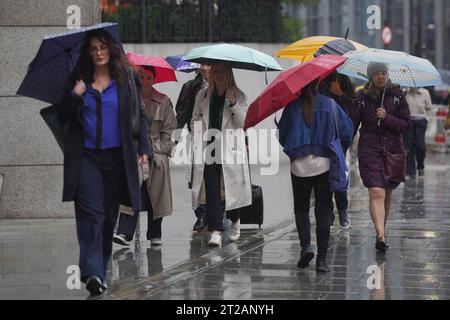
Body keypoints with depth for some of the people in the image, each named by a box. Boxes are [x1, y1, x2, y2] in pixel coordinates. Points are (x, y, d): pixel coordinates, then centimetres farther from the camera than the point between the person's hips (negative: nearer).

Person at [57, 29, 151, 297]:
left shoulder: (127, 78, 6)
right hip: (85, 156, -1)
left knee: (110, 214, 6)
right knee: (91, 212, -13)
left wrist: (144, 148, -3)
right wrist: (74, 95, -8)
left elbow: (140, 115, 7)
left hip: (117, 156, 1)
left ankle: (101, 271, 18)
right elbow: (64, 116, 9)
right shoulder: (79, 80, 8)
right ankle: (93, 273, -21)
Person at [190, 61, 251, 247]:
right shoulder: (203, 96, 13)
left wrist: (233, 103, -17)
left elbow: (243, 122, -4)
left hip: (230, 150, -2)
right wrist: (197, 140, 5)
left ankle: (235, 221, 33)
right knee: (212, 190, -8)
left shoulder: (238, 96, 5)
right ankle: (215, 231, -11)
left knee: (231, 188, 5)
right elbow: (196, 120, 19)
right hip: (209, 149, 2)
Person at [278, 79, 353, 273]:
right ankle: (322, 258, 0)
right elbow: (348, 129, 0)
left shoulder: (292, 107, -3)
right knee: (323, 211, 5)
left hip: (299, 165, 0)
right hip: (324, 164, 0)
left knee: (301, 208, 15)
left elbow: (282, 135, 1)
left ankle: (306, 245, -7)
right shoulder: (329, 105, -2)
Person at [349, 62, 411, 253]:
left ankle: (381, 231, 30)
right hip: (369, 150, -2)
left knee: (387, 193, 12)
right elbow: (352, 125, 5)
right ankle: (381, 236, -25)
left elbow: (406, 124, 2)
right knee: (376, 193, -16)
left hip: (393, 149, 2)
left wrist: (387, 118, -14)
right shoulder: (362, 98, 3)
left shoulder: (397, 95, 4)